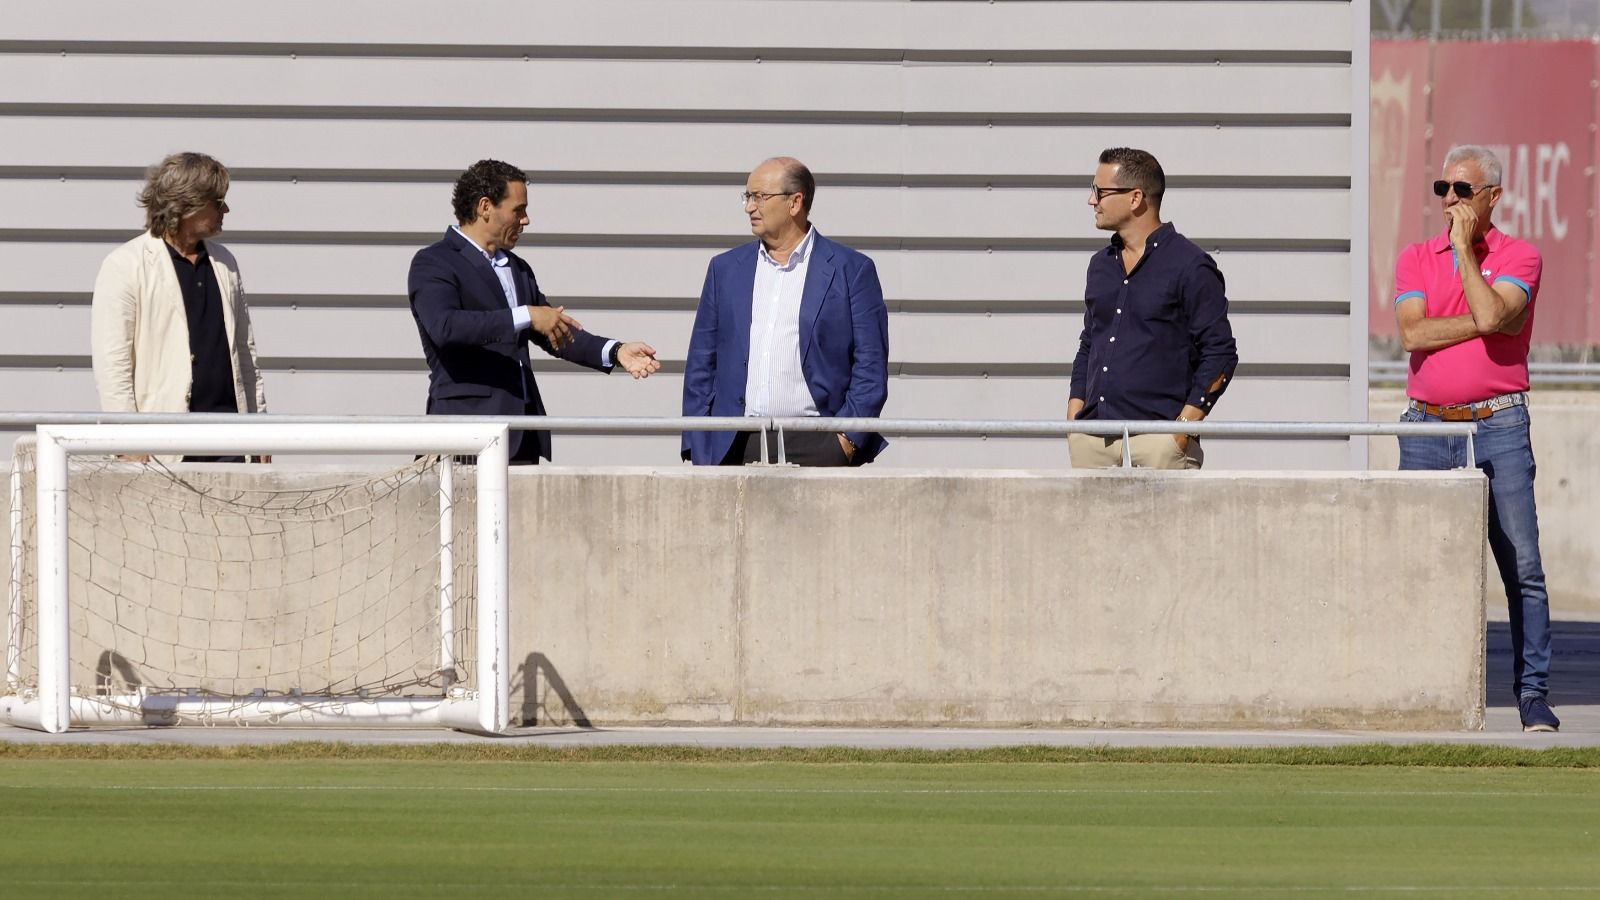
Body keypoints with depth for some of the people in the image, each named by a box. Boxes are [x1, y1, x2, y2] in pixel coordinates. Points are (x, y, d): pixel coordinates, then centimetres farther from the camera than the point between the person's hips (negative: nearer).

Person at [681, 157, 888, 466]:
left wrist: (847, 440, -8)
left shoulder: (851, 270, 5)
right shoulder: (726, 268, 16)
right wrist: (700, 452, 7)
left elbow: (871, 365, 2)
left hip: (815, 445, -3)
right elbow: (700, 366, 16)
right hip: (739, 449, 3)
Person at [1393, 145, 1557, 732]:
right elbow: (1413, 333, -5)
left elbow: (1492, 315, -17)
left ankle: (1533, 693, -2)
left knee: (1521, 566, -6)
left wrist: (1464, 247, -8)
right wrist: (1482, 323, -9)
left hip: (1498, 425, -3)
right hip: (1427, 427, 3)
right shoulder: (1415, 259, 11)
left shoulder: (1519, 257, 2)